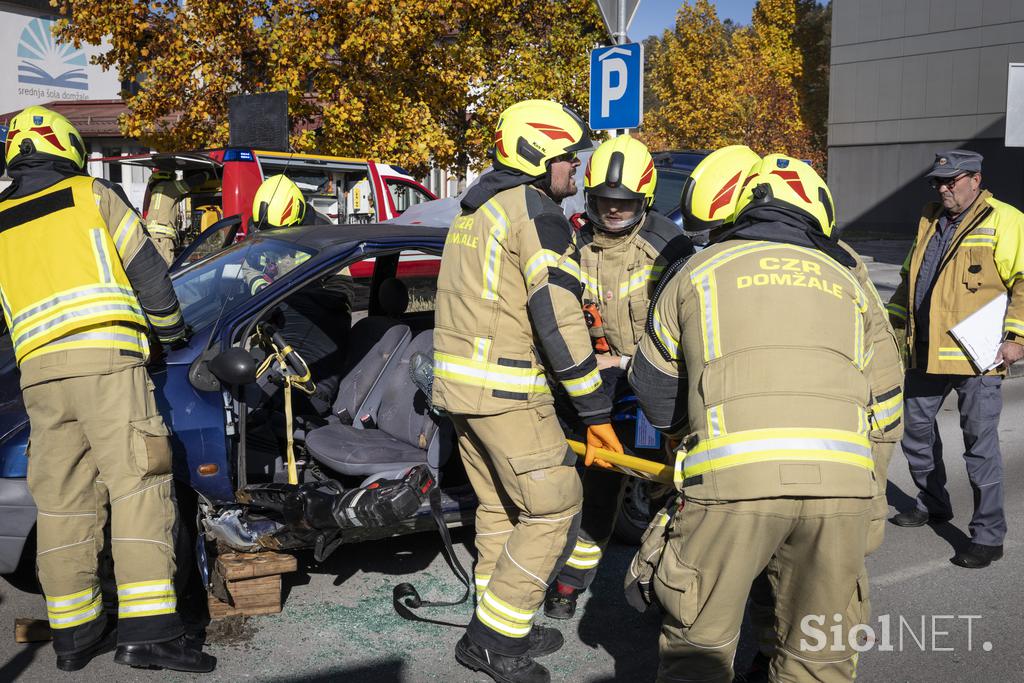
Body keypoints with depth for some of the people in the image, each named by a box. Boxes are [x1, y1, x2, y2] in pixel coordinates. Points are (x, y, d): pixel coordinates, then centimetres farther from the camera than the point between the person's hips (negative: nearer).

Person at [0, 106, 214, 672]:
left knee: (61, 499, 9)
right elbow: (146, 269, 6)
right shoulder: (92, 195, 9)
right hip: (105, 358, -5)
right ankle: (146, 628, -14)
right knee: (137, 486, -8)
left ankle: (73, 632, 13)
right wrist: (171, 329, 19)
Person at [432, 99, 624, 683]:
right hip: (506, 392, -10)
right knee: (554, 510, -1)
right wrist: (597, 412, -15)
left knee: (501, 509, 17)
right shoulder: (537, 211, -12)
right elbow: (558, 319, -18)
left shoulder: (476, 212, 19)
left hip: (457, 381, 10)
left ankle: (502, 631, 26)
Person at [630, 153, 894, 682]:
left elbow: (652, 380, 27)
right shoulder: (844, 281, 25)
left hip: (733, 474, -2)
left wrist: (684, 435, 45)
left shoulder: (699, 269, 19)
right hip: (842, 478, 3)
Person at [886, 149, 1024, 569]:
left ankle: (988, 535, 8)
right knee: (915, 425, 16)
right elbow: (910, 277, 24)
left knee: (980, 443, -3)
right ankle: (933, 505, 36)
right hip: (927, 353, 8)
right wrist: (895, 320, 19)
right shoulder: (930, 220, 15)